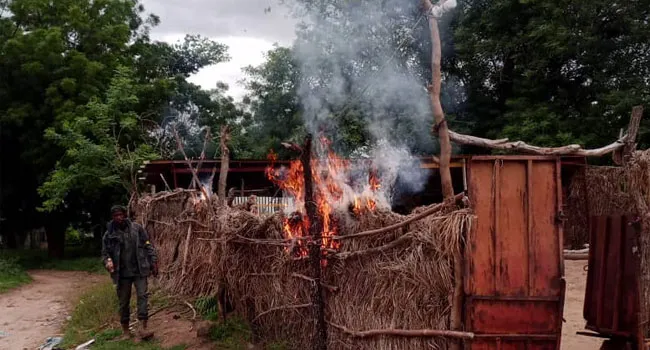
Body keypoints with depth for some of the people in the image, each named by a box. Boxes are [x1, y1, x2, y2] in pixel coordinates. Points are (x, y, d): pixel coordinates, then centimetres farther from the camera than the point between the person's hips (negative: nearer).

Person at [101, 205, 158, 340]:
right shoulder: (109, 234, 0)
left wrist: (153, 262, 0)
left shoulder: (136, 228, 1)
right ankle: (125, 330, 22)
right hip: (122, 273, 0)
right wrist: (108, 262, -16)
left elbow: (148, 246, 4)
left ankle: (142, 327, -10)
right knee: (124, 302, 9)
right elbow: (105, 253, 6)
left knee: (142, 296, -10)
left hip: (139, 270, 0)